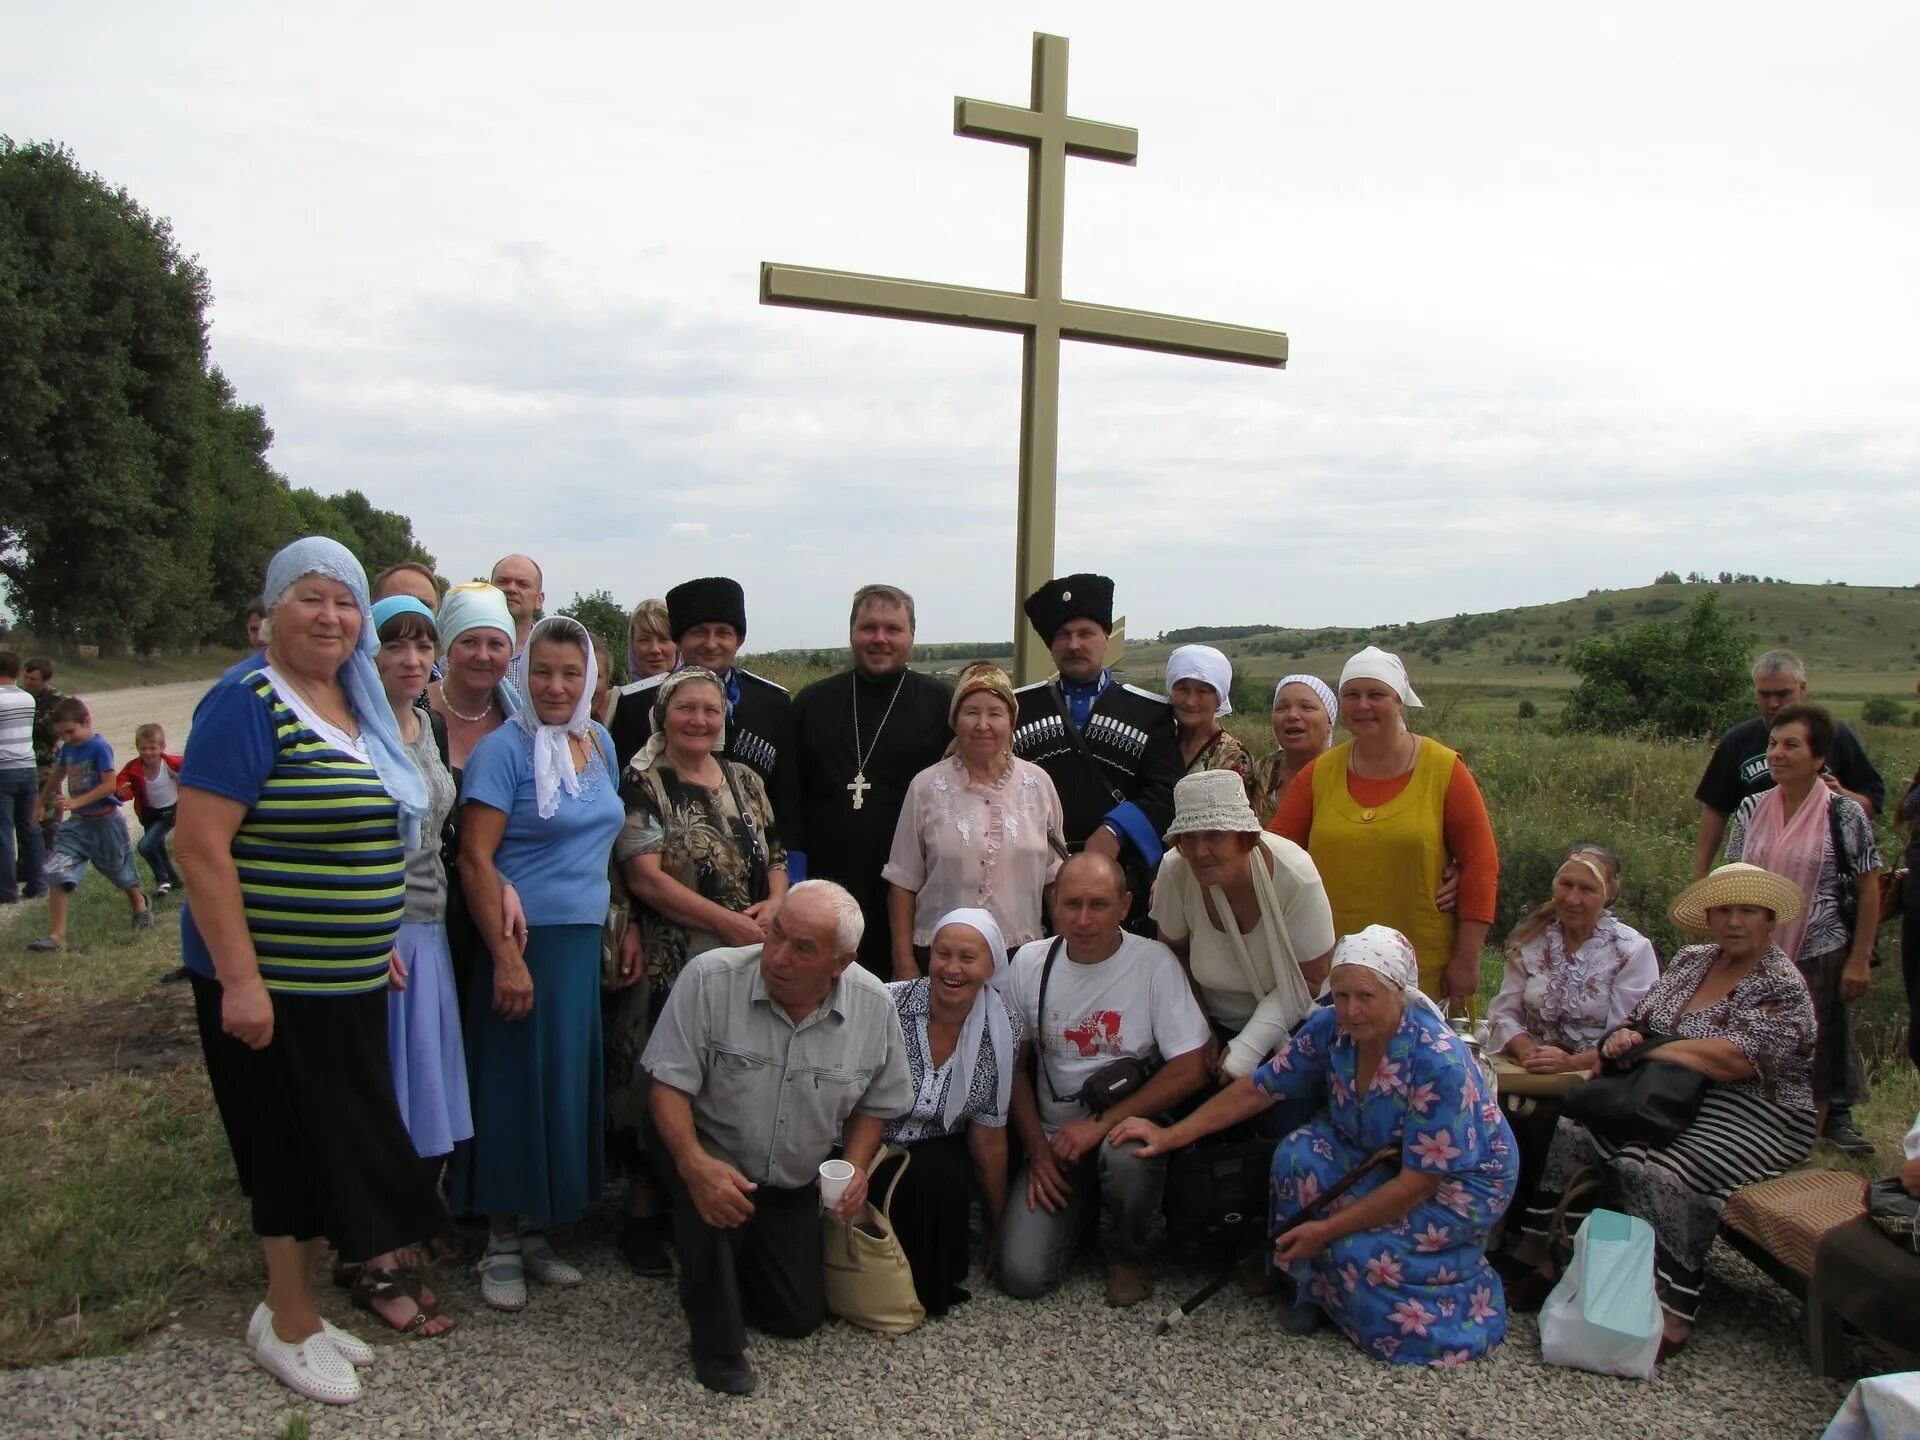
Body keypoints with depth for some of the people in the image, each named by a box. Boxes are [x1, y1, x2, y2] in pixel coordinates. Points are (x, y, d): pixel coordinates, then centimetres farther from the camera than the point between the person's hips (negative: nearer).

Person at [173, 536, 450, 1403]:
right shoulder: (249, 704, -16)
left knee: (331, 1141, 16)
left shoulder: (356, 704, 8)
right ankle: (289, 1324, 25)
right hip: (270, 980, -8)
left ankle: (294, 1308, 34)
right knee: (293, 1143, 6)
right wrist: (239, 978, -23)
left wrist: (375, 940, 16)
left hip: (345, 976, 8)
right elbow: (199, 845, -21)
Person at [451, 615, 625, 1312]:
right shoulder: (503, 750, -11)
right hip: (523, 945, -6)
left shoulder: (599, 742, 9)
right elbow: (475, 860, -15)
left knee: (570, 1086, 12)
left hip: (585, 942, 7)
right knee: (516, 1088, 2)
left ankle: (537, 1232, 27)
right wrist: (506, 958, -19)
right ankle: (502, 1245, 18)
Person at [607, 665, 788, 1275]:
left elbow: (775, 859, 16)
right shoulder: (642, 784, -3)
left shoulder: (745, 782, 13)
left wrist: (774, 905, -7)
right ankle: (645, 1218, 15)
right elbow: (645, 876, -12)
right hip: (669, 966, -5)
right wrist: (728, 922, -15)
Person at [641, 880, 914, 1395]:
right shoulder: (709, 979, -25)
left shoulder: (874, 1007, -13)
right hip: (714, 1156, -3)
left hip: (795, 1185, 4)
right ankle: (718, 1347, -9)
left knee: (800, 1316, 7)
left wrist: (855, 1166, -14)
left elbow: (874, 1105, 3)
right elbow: (669, 1085, -21)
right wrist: (694, 1164, -37)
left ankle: (736, 1262, 40)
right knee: (711, 1205, -37)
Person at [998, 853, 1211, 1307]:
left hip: (1128, 1124, -2)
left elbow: (1190, 1069, -16)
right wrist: (1038, 1149, -2)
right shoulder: (1029, 963, -2)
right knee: (1022, 1275, -14)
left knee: (1127, 1156, -38)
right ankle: (1082, 1207, 19)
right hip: (1055, 1136, 3)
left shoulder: (1154, 962, -12)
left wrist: (1102, 1123, -19)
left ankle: (1127, 1256, -4)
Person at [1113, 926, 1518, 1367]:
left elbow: (1419, 1182, -29)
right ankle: (1314, 1287, -4)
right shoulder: (1330, 1027, -17)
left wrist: (1327, 1229, -27)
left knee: (1360, 1252, -26)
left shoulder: (1438, 1062, -33)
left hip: (1462, 1180, -5)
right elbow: (1256, 1089, -10)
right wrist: (1171, 1135, -14)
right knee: (1298, 1155, -24)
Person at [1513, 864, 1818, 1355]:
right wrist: (1625, 1037, -11)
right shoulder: (1691, 961, 13)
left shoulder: (1782, 987, -9)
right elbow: (1642, 1020, 15)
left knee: (1655, 1173, -32)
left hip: (1752, 1116, -7)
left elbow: (1732, 1060, -22)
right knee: (1570, 1134, -10)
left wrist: (1646, 1049, -13)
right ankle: (1535, 1252, -4)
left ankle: (1674, 1315, -24)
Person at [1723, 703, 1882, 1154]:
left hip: (1819, 954, -3)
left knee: (1812, 1057, 10)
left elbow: (1869, 890, -5)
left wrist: (1859, 960, -7)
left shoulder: (1843, 813, -10)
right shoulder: (1751, 808, 1)